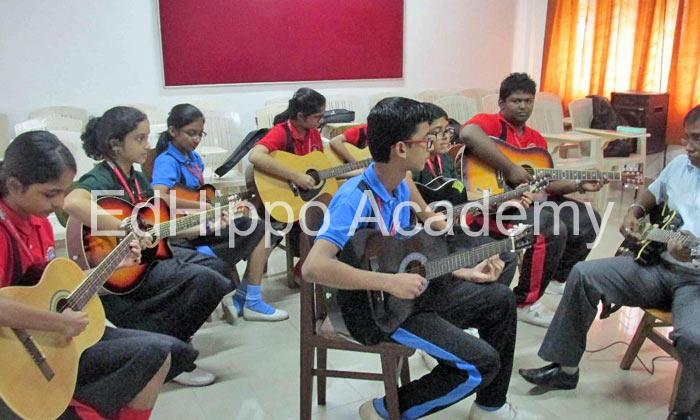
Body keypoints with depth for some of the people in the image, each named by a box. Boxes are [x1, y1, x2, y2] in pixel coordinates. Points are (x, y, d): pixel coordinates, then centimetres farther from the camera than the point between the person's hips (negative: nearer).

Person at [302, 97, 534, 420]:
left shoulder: (401, 187, 4)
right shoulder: (356, 197, -25)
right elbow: (313, 267, -36)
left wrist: (466, 273, 7)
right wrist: (391, 282, -32)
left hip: (405, 293, 9)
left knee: (500, 300, 12)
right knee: (482, 363, -15)